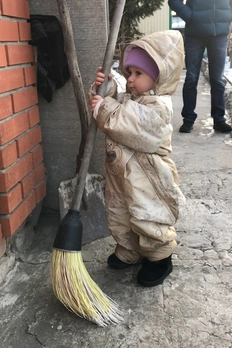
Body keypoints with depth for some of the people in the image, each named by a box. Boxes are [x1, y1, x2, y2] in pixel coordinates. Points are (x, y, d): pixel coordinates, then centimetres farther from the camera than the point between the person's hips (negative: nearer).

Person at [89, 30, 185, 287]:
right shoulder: (127, 98, 7)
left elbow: (126, 125, -29)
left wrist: (104, 108, -21)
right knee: (118, 217, 20)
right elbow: (107, 108, 8)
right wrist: (103, 88, -9)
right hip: (119, 173, 9)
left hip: (145, 179, -8)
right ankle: (129, 252, 42)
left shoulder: (157, 106, -21)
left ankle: (159, 259, 29)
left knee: (148, 221, 5)